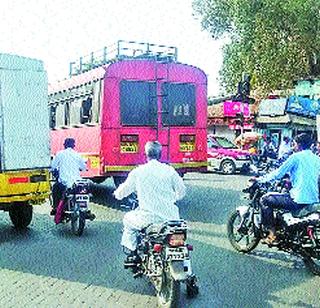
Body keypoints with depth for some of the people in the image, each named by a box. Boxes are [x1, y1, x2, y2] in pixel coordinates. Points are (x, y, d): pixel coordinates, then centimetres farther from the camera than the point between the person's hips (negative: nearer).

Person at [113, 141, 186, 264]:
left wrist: (117, 193, 31)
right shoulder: (169, 170, -1)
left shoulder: (137, 172, -4)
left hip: (148, 219, -1)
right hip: (169, 216, 2)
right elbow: (181, 191, 8)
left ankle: (131, 252, 28)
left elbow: (121, 193, 6)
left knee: (128, 220, 27)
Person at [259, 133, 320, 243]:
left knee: (265, 199, 3)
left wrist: (261, 179, 6)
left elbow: (278, 174, -6)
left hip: (299, 200, -8)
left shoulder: (296, 157, -7)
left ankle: (271, 232, -1)